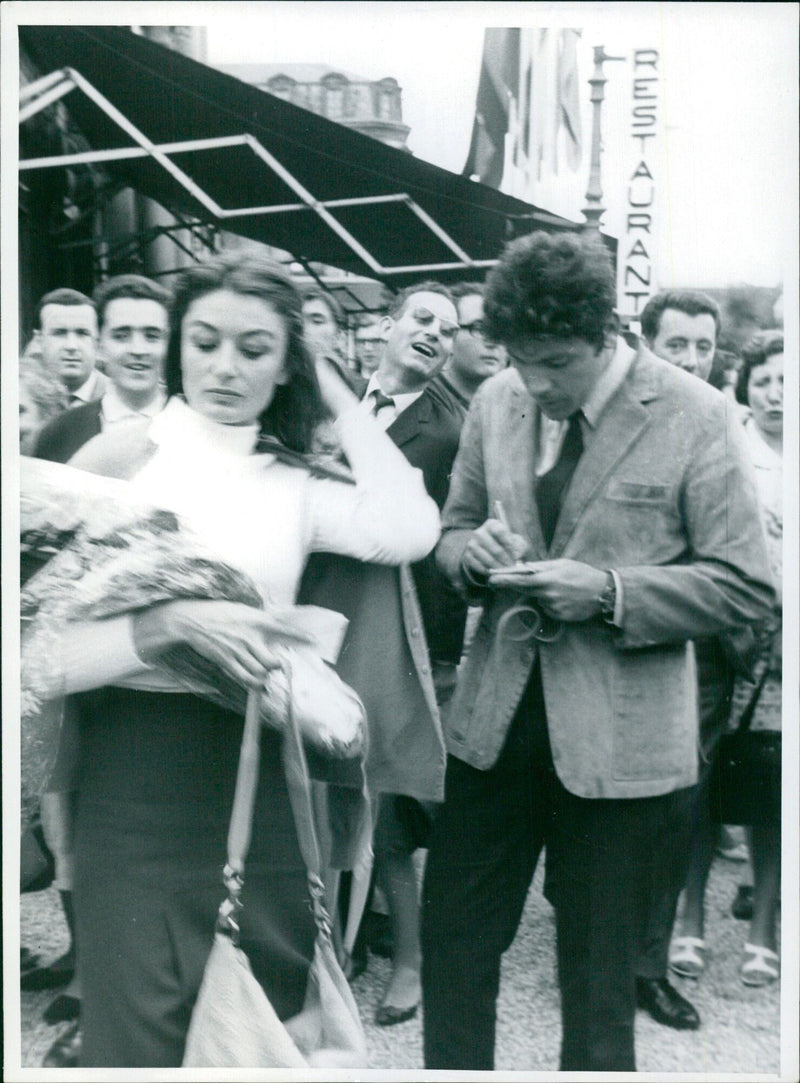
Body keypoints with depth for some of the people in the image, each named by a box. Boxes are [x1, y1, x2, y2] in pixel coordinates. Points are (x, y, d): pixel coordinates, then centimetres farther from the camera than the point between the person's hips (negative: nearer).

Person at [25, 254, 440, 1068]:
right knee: (143, 1037, 7)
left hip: (261, 783, 4)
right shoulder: (119, 459, -3)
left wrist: (339, 396, 0)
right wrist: (171, 625, -23)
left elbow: (407, 531, -9)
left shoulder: (295, 487, 9)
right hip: (139, 788, -3)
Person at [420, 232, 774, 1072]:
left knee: (597, 967, 11)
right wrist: (476, 550, -10)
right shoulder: (495, 403, 3)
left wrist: (607, 590, -21)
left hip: (617, 733, -4)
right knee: (453, 933, 13)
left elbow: (745, 585, -9)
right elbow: (452, 535, 14)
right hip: (495, 716, 4)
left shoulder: (695, 417, -10)